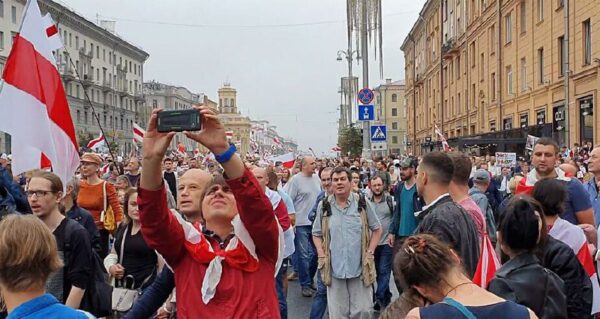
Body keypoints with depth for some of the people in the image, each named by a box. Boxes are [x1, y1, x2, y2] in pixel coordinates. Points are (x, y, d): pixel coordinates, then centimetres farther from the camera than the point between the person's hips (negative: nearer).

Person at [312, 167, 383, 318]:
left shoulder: (363, 203, -2)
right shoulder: (324, 206, 1)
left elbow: (377, 229, 5)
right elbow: (316, 234, 9)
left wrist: (370, 253, -5)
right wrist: (322, 255, -3)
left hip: (360, 266, -1)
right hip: (334, 268, 1)